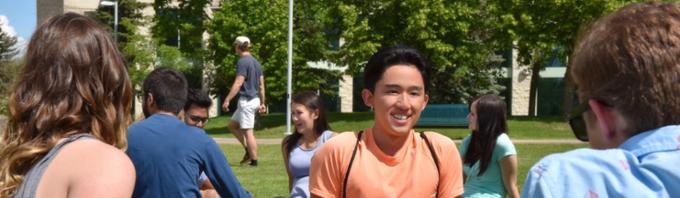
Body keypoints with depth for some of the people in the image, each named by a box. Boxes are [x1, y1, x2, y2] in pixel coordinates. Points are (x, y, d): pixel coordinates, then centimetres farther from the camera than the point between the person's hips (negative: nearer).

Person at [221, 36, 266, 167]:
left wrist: (227, 100, -17)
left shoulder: (242, 62, -13)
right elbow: (261, 85, 16)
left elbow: (238, 83, -19)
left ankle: (254, 160, 0)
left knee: (247, 131, -3)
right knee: (232, 125, 18)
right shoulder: (256, 62, 13)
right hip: (255, 100, 9)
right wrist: (262, 103, 21)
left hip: (246, 101, -9)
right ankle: (249, 151, 15)